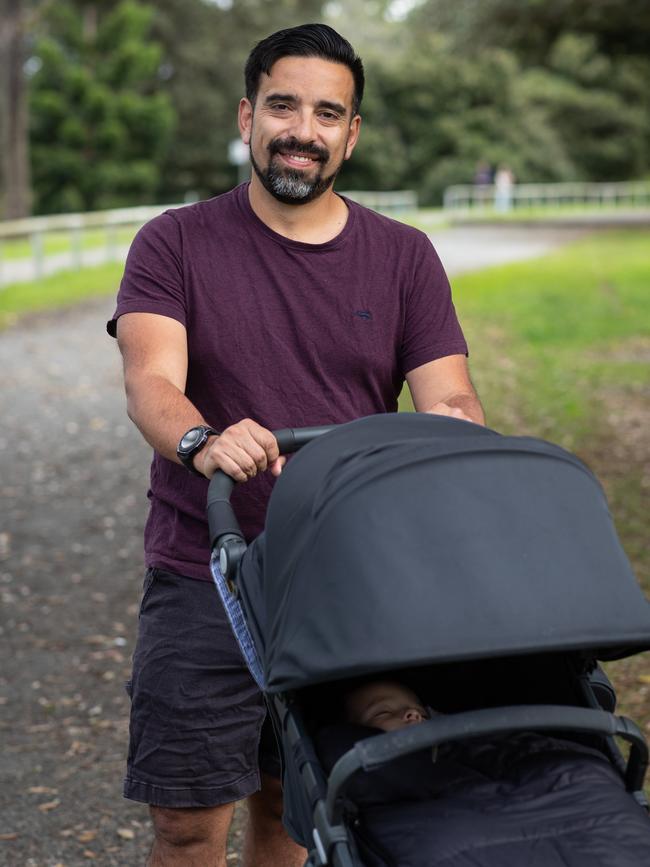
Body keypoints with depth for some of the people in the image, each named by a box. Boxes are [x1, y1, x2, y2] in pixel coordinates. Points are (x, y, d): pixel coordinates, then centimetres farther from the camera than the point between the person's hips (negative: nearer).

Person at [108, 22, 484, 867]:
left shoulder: (402, 257, 7)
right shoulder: (175, 244, 0)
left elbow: (449, 396, -1)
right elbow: (152, 381, -16)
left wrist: (453, 430, -26)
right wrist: (202, 442, -39)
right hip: (204, 582, -2)